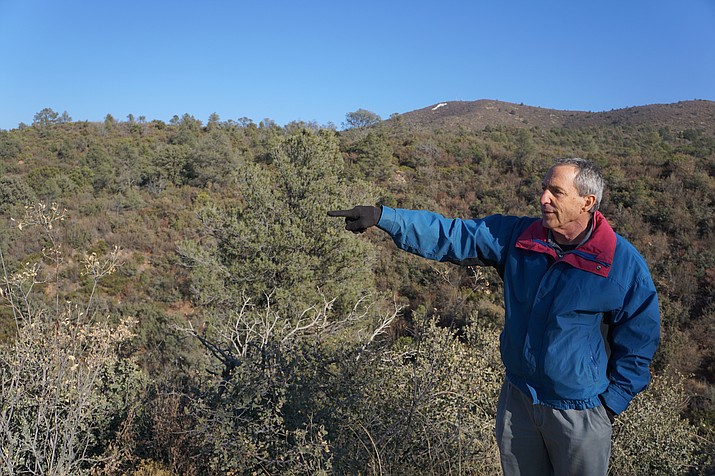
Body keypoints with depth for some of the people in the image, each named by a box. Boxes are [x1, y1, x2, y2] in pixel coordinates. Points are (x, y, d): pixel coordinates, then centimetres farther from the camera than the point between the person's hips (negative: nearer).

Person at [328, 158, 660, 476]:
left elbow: (639, 340, -5)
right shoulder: (517, 237, -8)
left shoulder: (624, 264, -14)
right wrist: (382, 217, -20)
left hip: (580, 414, -3)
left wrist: (610, 404, -6)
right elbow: (449, 236, -11)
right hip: (517, 399, 3)